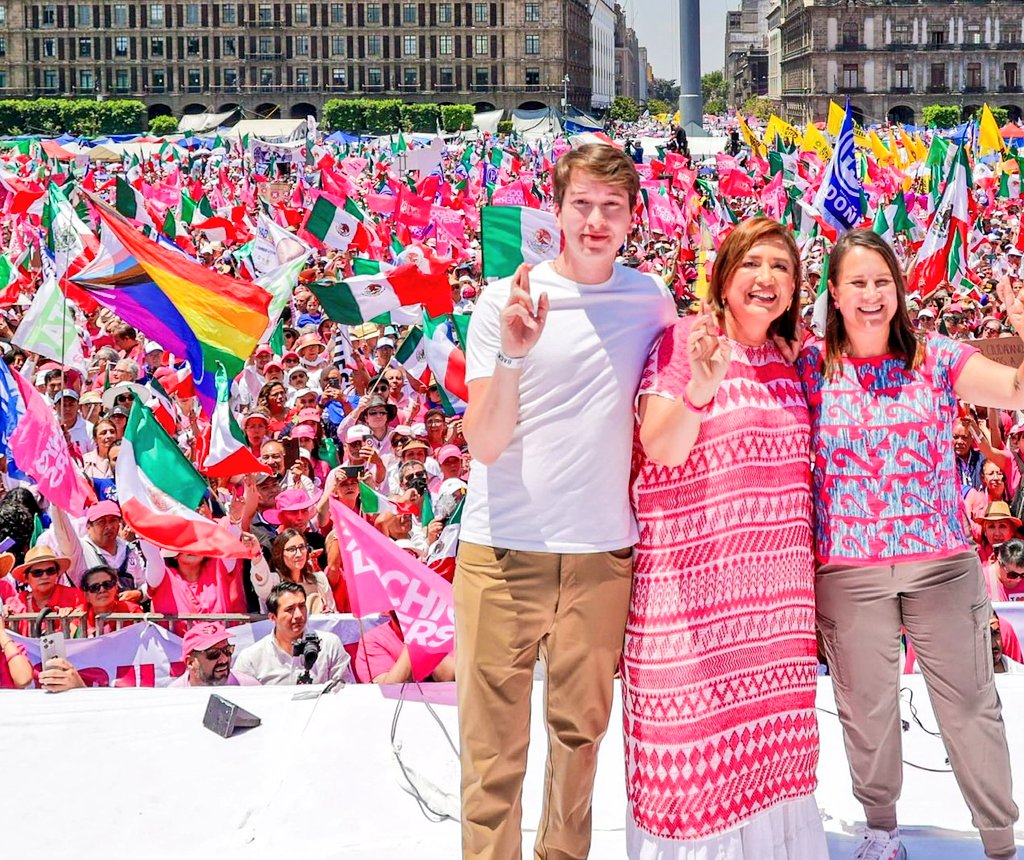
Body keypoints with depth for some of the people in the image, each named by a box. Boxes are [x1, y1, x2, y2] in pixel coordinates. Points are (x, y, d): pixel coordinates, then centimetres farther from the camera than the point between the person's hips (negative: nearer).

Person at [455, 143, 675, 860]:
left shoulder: (653, 301, 6)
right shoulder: (505, 302, -3)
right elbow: (486, 445, -11)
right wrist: (513, 354, -23)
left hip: (602, 555, 3)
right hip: (503, 552, -2)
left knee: (581, 730, 15)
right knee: (493, 745, 3)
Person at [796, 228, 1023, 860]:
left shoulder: (937, 357, -2)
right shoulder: (811, 366, -1)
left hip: (942, 562, 0)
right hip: (847, 568, 0)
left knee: (971, 704, 6)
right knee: (867, 706, 12)